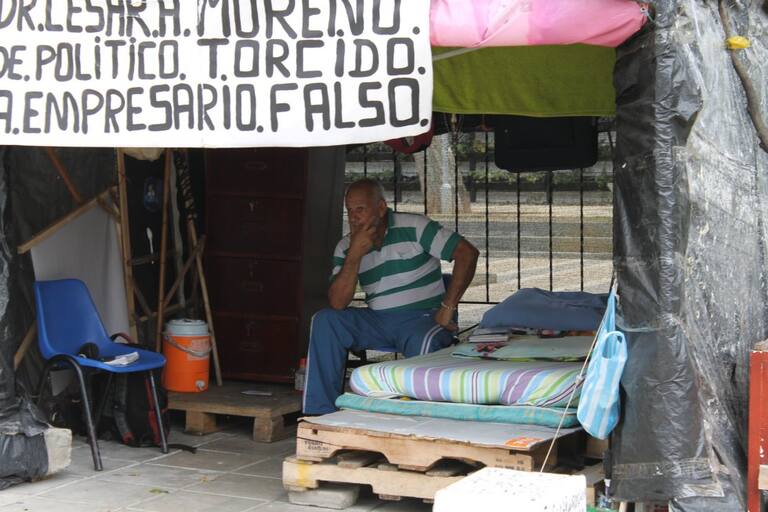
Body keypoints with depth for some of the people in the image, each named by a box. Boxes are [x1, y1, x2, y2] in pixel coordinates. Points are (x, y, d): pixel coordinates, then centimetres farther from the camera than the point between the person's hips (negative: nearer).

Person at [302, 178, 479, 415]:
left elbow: (467, 253, -11)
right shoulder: (346, 247, 7)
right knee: (324, 320, -17)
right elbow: (337, 303, -5)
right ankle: (321, 412, -17)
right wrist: (355, 254, -14)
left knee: (422, 342, -39)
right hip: (376, 321, 5)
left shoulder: (413, 227, -5)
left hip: (422, 317, -4)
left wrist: (447, 307, -14)